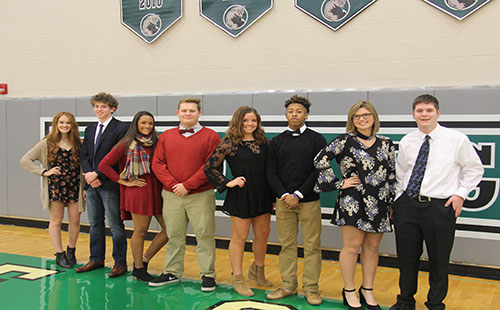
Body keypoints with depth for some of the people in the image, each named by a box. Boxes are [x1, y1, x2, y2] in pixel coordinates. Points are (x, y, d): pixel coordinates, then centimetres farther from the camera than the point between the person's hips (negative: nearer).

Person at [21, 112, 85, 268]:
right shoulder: (47, 143, 1)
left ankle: (71, 251, 24)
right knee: (56, 221, 4)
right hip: (55, 186, -1)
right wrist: (44, 172, -7)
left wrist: (85, 186, -2)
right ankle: (59, 254, 14)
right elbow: (25, 160, 0)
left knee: (75, 221, 5)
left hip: (75, 187, 2)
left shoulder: (78, 144, 6)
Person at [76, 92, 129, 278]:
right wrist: (89, 174, -6)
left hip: (109, 184, -7)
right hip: (91, 185, 7)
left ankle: (120, 263, 9)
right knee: (95, 224, 15)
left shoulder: (121, 129, -8)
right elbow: (84, 155, 11)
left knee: (115, 225, 0)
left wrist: (97, 174, -15)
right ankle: (96, 259, 26)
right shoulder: (90, 130, 15)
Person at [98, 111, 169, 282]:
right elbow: (104, 165, -3)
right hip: (139, 191, -5)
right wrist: (124, 182, -4)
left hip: (157, 190, 5)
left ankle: (144, 259, 19)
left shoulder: (157, 142, 11)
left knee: (169, 229, 2)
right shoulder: (127, 144, -1)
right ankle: (138, 268, 19)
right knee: (140, 231, 1)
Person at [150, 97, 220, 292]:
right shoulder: (166, 136, 11)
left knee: (204, 236, 0)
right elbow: (157, 163, 6)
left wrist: (187, 185, -12)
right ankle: (172, 273, 23)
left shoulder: (210, 136, -1)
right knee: (174, 236, 11)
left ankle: (208, 275, 10)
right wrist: (172, 184, -9)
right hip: (172, 196, 3)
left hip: (201, 196, -3)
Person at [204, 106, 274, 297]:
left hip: (262, 195, 5)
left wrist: (274, 195, 8)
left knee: (263, 234, 14)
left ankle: (257, 270, 36)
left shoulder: (264, 142, 7)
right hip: (241, 196, -5)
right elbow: (209, 167, -7)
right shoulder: (230, 143, -8)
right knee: (239, 237, 4)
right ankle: (237, 279, 17)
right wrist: (227, 183, -9)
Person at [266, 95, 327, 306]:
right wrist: (284, 195, -8)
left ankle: (311, 288, 11)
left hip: (309, 201, -2)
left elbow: (319, 171, -5)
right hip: (284, 201, 3)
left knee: (312, 246, 1)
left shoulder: (316, 140, 1)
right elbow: (271, 172, 7)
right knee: (287, 245, 7)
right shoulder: (277, 142, 10)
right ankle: (288, 286, 18)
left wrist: (298, 195, -10)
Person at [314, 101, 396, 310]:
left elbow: (392, 174, 13)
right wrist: (339, 183, -8)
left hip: (379, 204, 4)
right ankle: (349, 291, 17)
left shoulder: (386, 144, 9)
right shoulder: (345, 141, -4)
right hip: (353, 203, -4)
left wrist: (392, 202, 10)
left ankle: (367, 291, 25)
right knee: (352, 246, 2)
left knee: (372, 247, 11)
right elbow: (321, 160, -10)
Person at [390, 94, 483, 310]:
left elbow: (474, 168, 6)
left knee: (439, 260, 8)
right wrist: (396, 200, 12)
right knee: (407, 257, 12)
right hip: (407, 205, 3)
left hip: (440, 206, -3)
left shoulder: (457, 139, -3)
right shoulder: (406, 142, 7)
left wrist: (460, 193, -3)